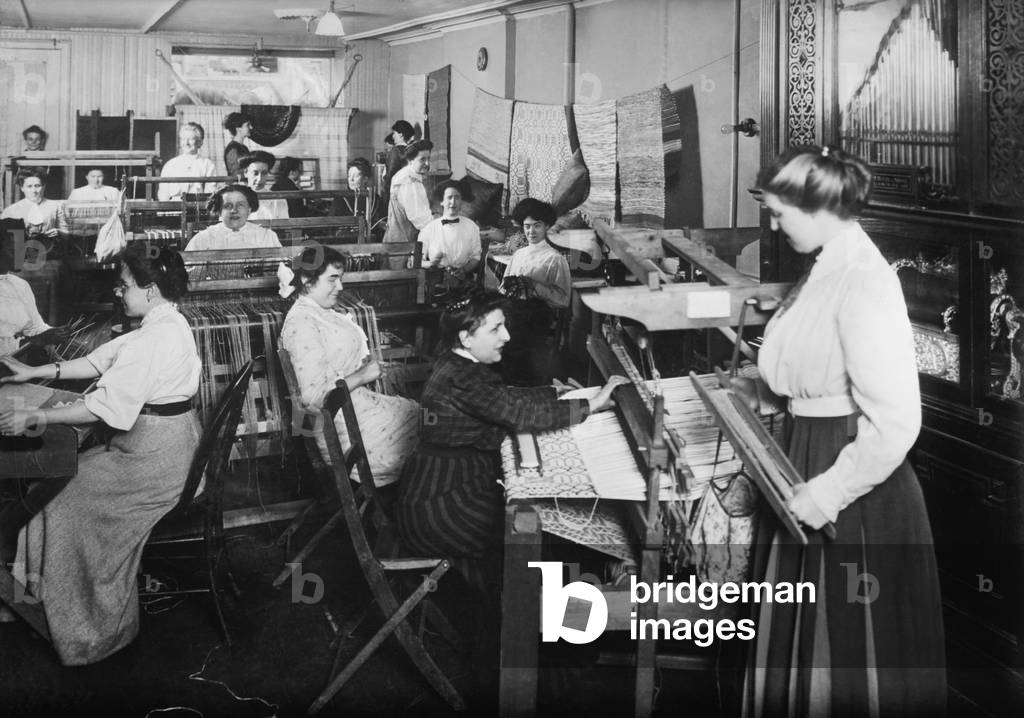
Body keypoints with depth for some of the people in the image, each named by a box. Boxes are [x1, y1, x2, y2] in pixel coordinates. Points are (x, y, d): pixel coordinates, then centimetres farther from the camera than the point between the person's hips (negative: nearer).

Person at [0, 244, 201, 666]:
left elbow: (107, 407, -27)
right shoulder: (166, 324, 8)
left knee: (67, 507, 1)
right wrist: (36, 373, 10)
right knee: (67, 477, 15)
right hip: (169, 442, 10)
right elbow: (102, 359, 13)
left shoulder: (156, 338, -24)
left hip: (152, 459, -10)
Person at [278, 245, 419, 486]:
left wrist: (366, 365, 2)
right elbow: (312, 396, -27)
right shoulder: (302, 325, -20)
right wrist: (362, 376, -18)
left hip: (357, 400, 10)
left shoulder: (324, 312, 12)